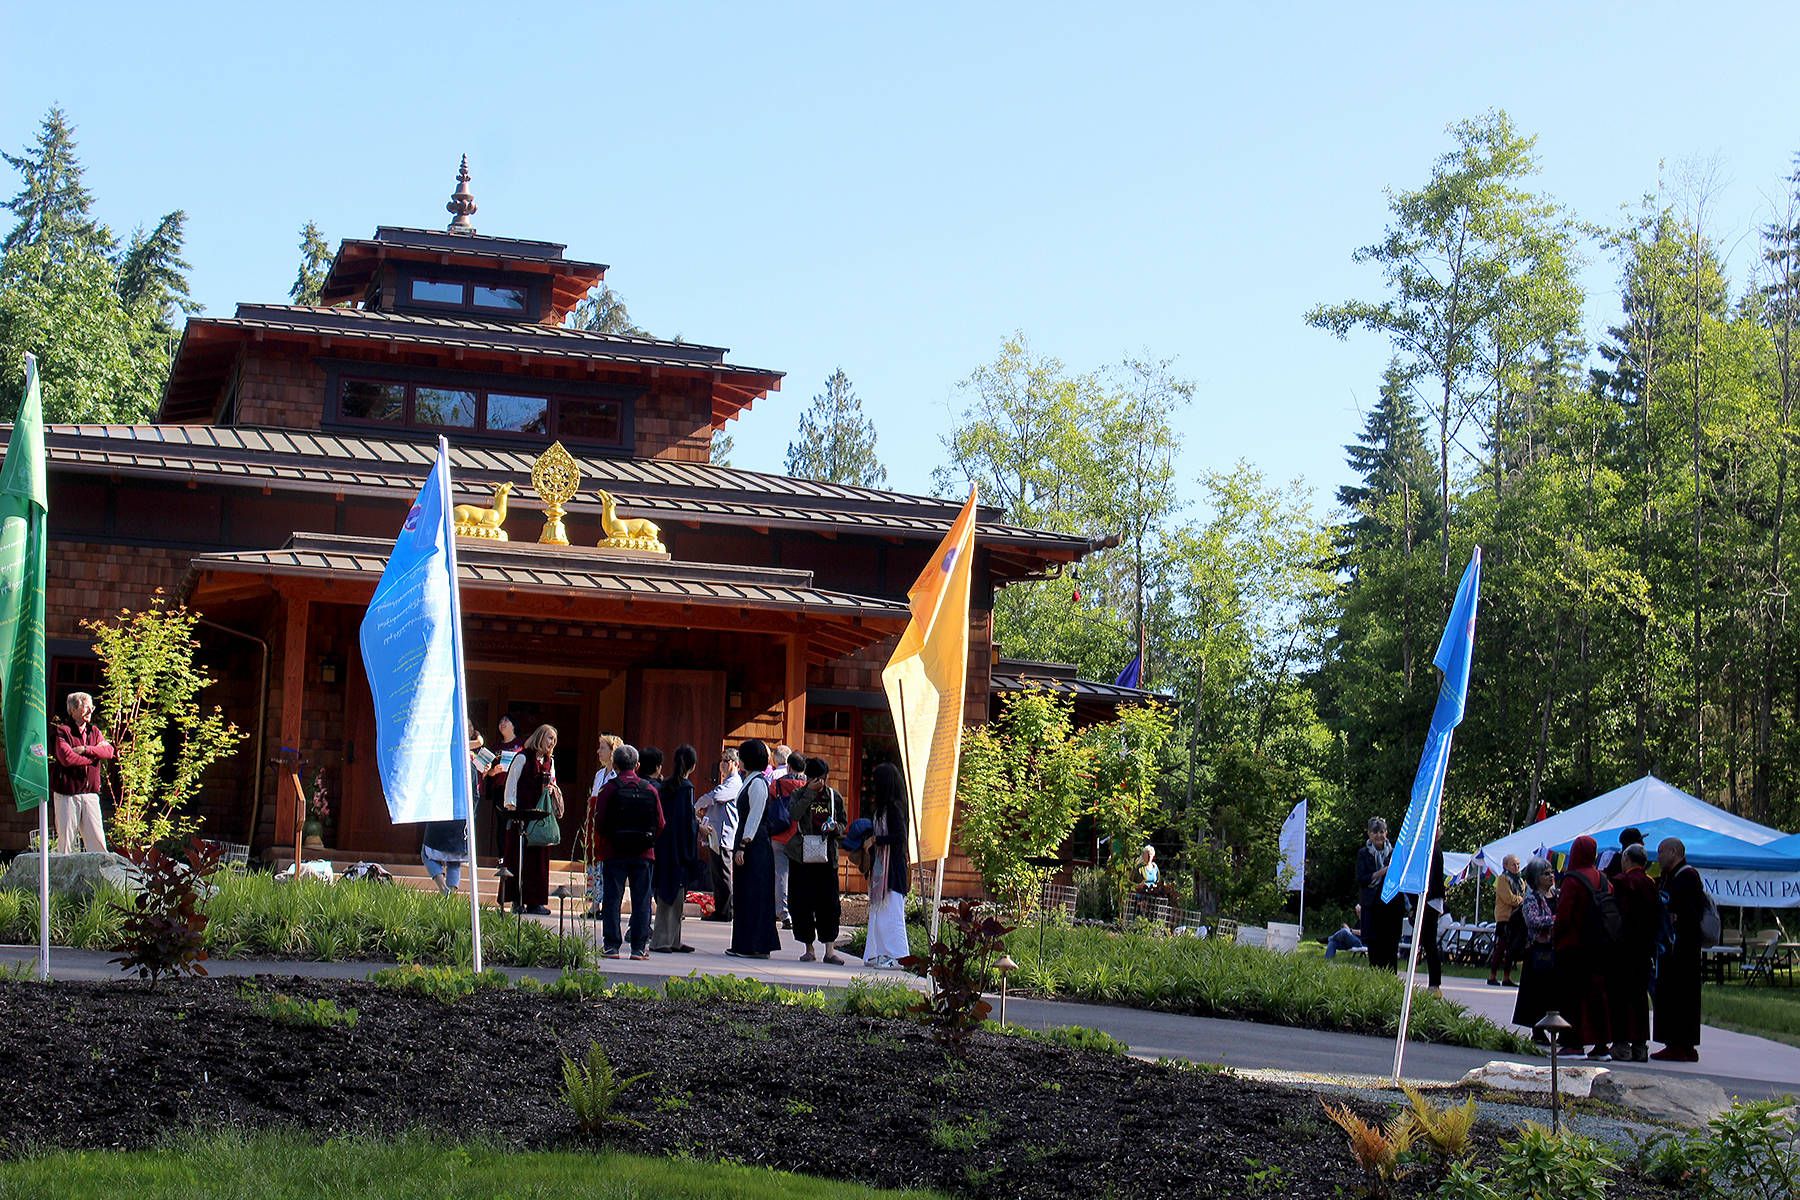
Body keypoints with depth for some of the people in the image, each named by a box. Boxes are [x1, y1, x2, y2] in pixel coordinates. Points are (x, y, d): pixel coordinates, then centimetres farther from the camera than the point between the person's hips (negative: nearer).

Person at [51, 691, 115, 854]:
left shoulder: (94, 731, 16)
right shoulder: (62, 731, -3)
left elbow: (109, 751, 1)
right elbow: (67, 758, -18)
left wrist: (86, 750, -12)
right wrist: (95, 755, -6)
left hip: (90, 792, 5)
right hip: (67, 793, -5)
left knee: (97, 839, 0)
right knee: (66, 840, -2)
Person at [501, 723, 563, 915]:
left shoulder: (549, 761, 16)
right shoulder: (523, 757, -2)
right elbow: (511, 782, -4)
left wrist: (551, 789, 2)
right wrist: (511, 805, -12)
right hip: (522, 812, -6)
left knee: (540, 856, 2)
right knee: (519, 856, -5)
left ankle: (534, 901, 5)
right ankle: (517, 901, -2)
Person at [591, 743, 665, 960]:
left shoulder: (609, 789, -5)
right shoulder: (650, 790, 3)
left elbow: (599, 823, -6)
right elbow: (660, 824, 4)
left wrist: (600, 847, 11)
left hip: (614, 853, -2)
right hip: (643, 854, 2)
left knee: (612, 899, 4)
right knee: (641, 900, 6)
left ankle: (611, 945, 2)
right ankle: (639, 947, 5)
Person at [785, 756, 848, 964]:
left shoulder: (834, 796, 8)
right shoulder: (799, 795, 2)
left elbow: (844, 822, 15)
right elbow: (795, 815, -17)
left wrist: (835, 827, -7)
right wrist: (810, 792, -17)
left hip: (827, 856, 1)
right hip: (801, 855, -1)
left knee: (828, 903, -4)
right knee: (802, 903, 0)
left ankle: (829, 950, -1)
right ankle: (809, 949, 10)